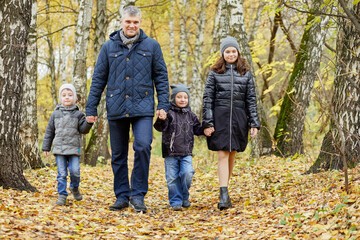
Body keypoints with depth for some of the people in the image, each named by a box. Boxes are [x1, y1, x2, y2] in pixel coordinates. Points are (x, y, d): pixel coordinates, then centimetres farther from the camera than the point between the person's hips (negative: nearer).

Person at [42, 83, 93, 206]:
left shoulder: (78, 114, 7)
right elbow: (49, 131, 14)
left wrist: (88, 123, -17)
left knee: (75, 170, -9)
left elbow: (83, 130, 2)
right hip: (59, 149, 1)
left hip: (74, 149, -1)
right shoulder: (55, 114, 10)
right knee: (62, 173, 0)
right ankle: (62, 195, 8)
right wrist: (46, 147, 12)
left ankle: (74, 188, 19)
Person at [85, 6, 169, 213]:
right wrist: (91, 108, 6)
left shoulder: (151, 46, 5)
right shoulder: (109, 47, 8)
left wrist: (163, 104, -4)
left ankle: (138, 195, -8)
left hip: (143, 108, -2)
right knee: (118, 155, 7)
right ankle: (122, 196, 19)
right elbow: (98, 79, 10)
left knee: (143, 146, -19)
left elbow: (161, 77, 6)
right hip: (116, 108, 2)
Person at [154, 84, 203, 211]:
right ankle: (176, 201, 12)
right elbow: (160, 127, -12)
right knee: (172, 177, -1)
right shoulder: (169, 113, -2)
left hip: (186, 153, 2)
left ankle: (184, 197, 12)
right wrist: (161, 120, -34)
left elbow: (198, 129, 18)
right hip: (170, 153, -2)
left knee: (187, 174, -12)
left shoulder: (190, 115, 11)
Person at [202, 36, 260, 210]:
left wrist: (254, 123, 2)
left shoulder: (246, 73, 10)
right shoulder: (215, 73, 5)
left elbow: (251, 99, 9)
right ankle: (224, 196, -15)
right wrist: (207, 123, -6)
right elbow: (208, 99, 2)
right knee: (222, 155, -10)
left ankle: (225, 192, 21)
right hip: (220, 117, -2)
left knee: (231, 155, 8)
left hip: (239, 117, 2)